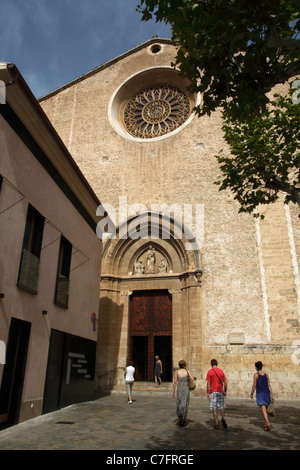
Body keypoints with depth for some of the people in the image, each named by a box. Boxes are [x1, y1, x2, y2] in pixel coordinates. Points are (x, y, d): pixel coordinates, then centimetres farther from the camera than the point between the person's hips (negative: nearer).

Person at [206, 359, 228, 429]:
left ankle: (217, 424, 4)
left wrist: (207, 393, -3)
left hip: (213, 392, -3)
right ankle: (223, 418, -4)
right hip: (220, 392, 3)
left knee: (214, 409, 4)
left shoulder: (209, 372, -7)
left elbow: (208, 383, -9)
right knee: (221, 406, 18)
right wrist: (225, 391, 13)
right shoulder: (221, 371, 3)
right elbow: (225, 382, 3)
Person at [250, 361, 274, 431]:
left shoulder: (256, 374, -7)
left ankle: (268, 424, -25)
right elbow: (269, 385, 3)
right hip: (267, 393, 5)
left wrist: (251, 394, 4)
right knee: (265, 409, 22)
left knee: (263, 410, -10)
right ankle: (266, 423, 26)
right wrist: (272, 395, 7)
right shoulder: (266, 374, 6)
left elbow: (254, 385, -7)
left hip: (260, 394, -5)